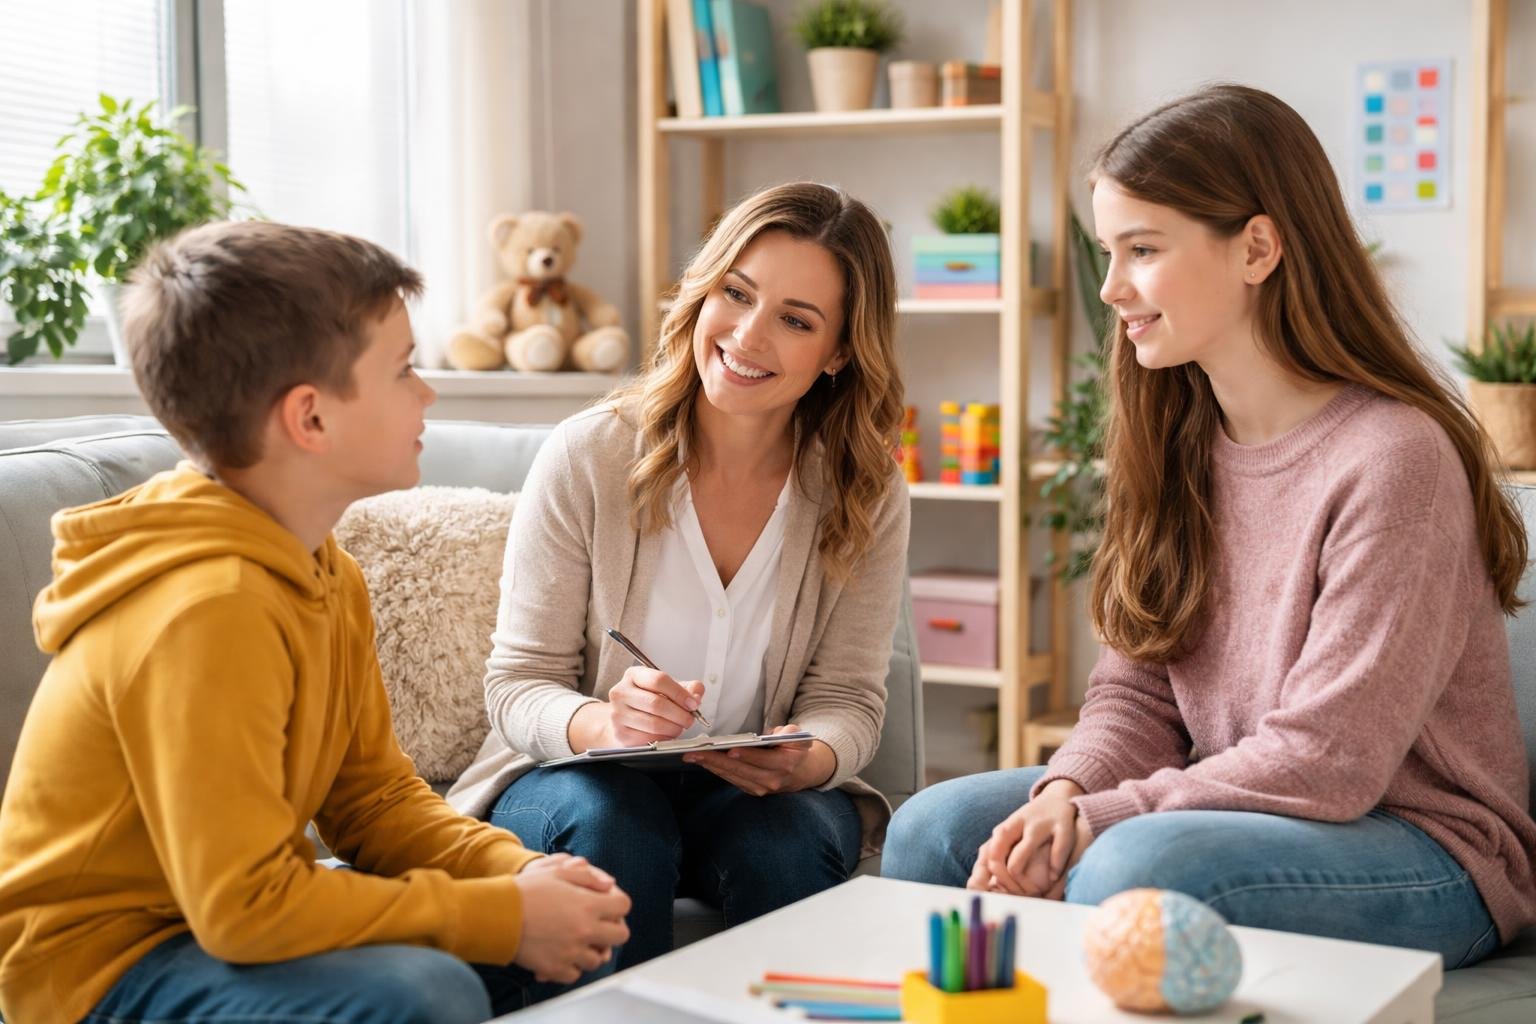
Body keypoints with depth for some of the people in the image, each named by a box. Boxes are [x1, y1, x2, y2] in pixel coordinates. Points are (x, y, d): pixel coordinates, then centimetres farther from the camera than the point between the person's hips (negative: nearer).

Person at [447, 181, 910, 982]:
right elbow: (518, 684, -8)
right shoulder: (586, 457, -10)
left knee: (788, 842, -31)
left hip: (753, 794, 1)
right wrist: (603, 723, -31)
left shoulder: (866, 495, -3)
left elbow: (848, 698, -3)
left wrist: (807, 759, -27)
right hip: (578, 779, -1)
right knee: (612, 821, -33)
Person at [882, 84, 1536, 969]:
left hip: (1427, 852, -7)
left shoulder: (1392, 456, -20)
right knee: (934, 830, -8)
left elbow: (1325, 761, -22)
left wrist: (1097, 822, -21)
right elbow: (1138, 689, 5)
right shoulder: (1178, 440, 5)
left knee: (1131, 869, -33)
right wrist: (1066, 790, -15)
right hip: (1237, 808, 7)